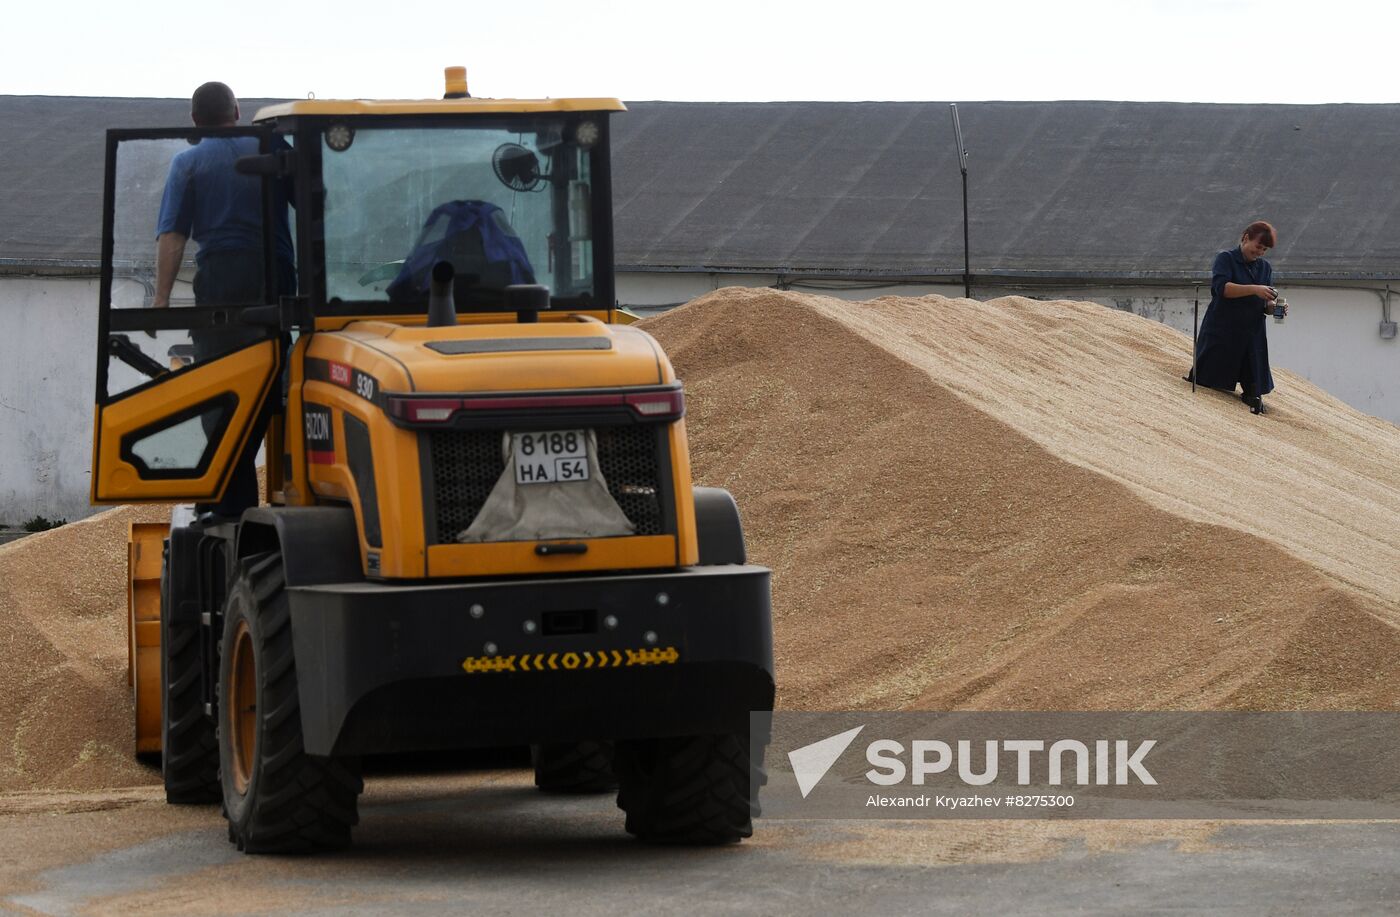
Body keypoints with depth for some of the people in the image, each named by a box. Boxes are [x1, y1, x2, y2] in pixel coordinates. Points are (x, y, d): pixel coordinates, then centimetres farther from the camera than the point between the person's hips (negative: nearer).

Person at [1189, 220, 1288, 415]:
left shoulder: (1265, 268, 15)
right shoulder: (1226, 259, -2)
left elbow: (1265, 305, 13)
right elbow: (1221, 287, -21)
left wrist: (1273, 307, -12)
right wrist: (1254, 290, -28)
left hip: (1252, 336, 4)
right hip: (1221, 332, -4)